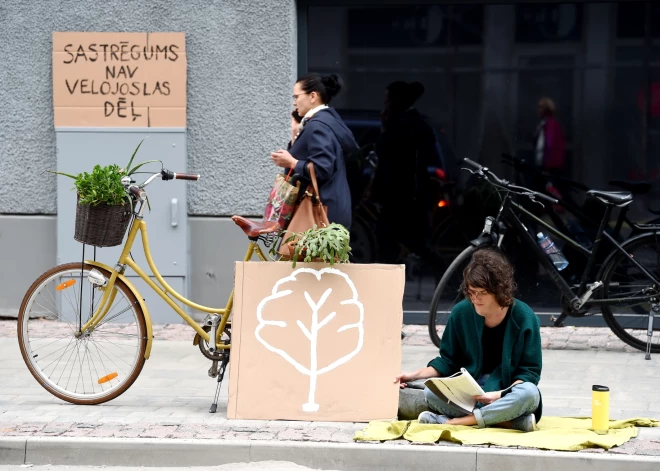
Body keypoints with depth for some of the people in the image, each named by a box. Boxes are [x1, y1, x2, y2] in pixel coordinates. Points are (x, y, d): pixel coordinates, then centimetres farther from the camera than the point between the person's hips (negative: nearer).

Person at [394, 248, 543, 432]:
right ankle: (514, 421, -30)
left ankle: (454, 421, -28)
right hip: (468, 392, 2)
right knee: (431, 392, -28)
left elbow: (529, 371, -8)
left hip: (508, 394, -2)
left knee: (529, 393, -38)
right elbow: (448, 361, 7)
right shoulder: (461, 312, -4)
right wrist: (416, 375, -8)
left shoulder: (524, 318, -11)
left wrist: (501, 394, -25)